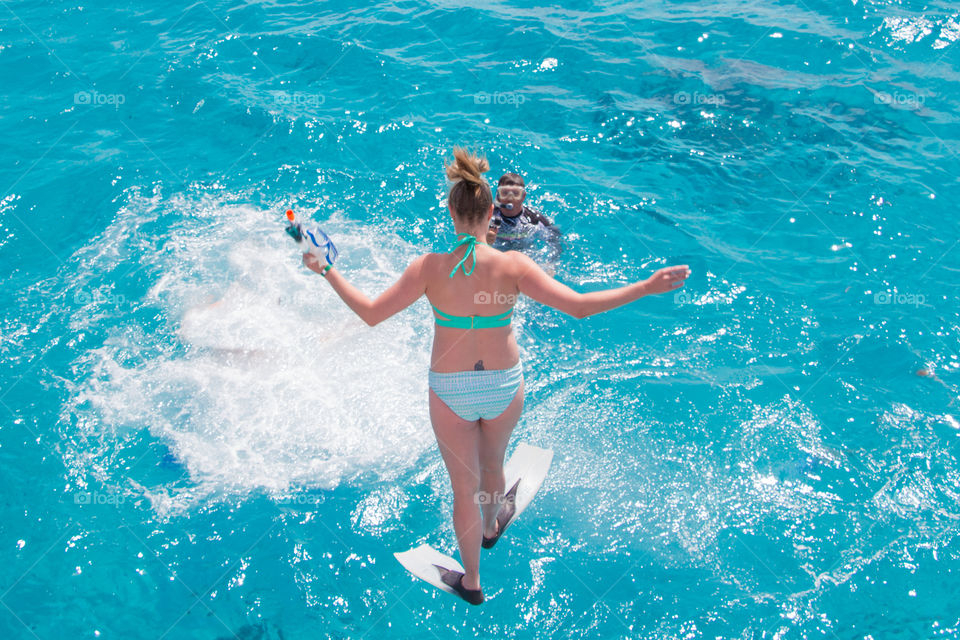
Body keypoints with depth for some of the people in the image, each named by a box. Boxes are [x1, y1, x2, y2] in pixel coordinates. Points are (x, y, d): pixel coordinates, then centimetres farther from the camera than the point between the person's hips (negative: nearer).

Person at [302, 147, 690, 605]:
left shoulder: (429, 267, -17)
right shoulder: (512, 265, -18)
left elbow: (370, 313, -10)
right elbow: (580, 306, -21)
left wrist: (327, 272, 2)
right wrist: (647, 287, -15)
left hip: (449, 391, -1)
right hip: (504, 386, 1)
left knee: (464, 486, 16)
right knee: (492, 466, 29)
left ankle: (471, 582, 34)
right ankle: (490, 526, 59)